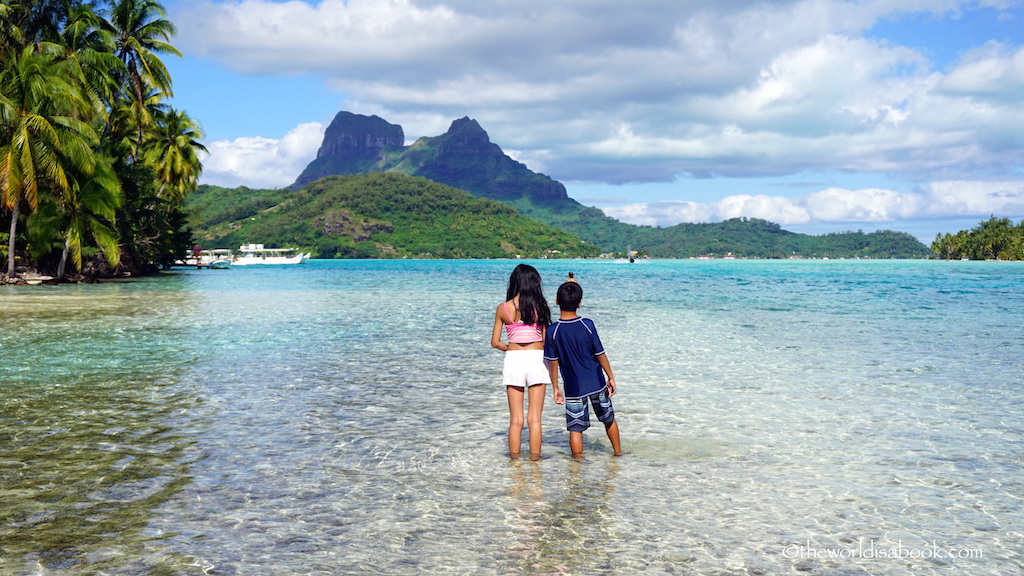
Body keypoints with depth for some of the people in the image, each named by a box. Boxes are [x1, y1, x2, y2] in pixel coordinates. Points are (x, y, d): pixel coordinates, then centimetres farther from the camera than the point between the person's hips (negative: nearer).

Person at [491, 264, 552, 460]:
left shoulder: (503, 308, 0)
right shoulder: (539, 306, -4)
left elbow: (495, 342, 4)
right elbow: (546, 340, -1)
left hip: (513, 359, 1)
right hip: (536, 358, -1)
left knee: (515, 419, 8)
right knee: (535, 418, 5)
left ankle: (514, 458, 14)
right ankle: (534, 458, 10)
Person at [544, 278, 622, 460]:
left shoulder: (553, 331, -12)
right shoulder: (588, 325, -12)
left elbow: (553, 363, -7)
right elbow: (600, 354, -4)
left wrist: (555, 387, 4)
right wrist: (611, 377, 8)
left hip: (574, 387, -2)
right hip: (597, 383, 2)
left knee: (575, 428, 6)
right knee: (609, 419, 22)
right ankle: (617, 450, 37)